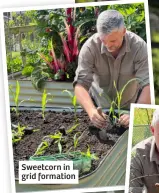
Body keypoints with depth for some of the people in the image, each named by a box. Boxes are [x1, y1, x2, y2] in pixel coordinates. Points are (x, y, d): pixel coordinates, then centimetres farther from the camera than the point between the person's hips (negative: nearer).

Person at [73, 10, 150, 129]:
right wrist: (91, 110, -46)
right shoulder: (90, 47, -24)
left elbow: (148, 84, -29)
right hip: (99, 106, 0)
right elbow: (81, 84, -27)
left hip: (130, 106, 0)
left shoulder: (139, 46, -24)